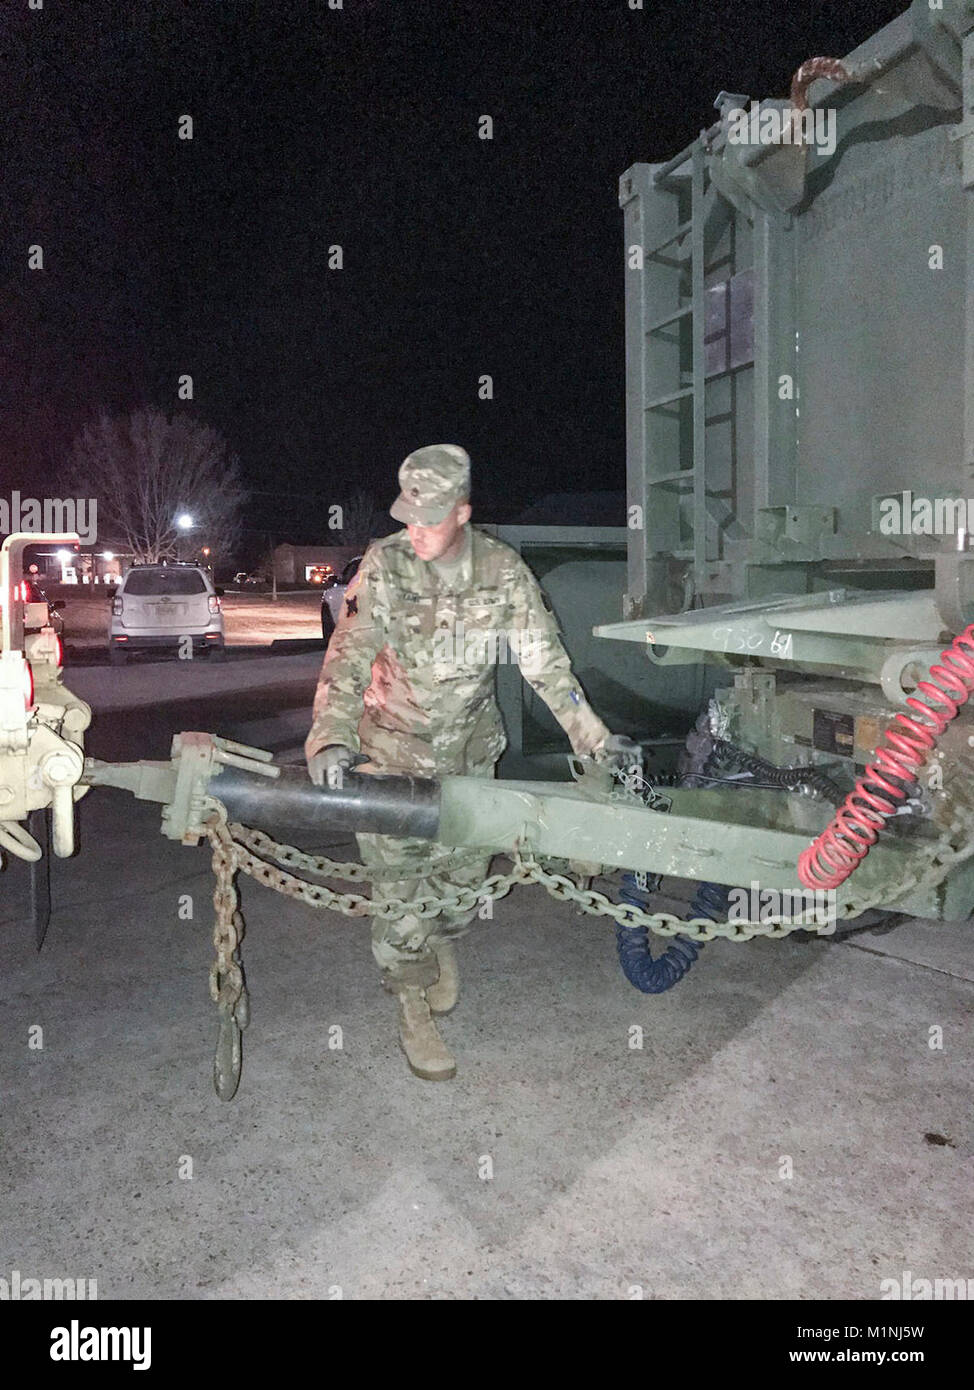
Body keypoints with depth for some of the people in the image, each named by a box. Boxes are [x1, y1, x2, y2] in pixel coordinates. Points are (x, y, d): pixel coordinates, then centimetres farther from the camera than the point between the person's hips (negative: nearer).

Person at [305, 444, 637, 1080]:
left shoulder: (503, 570, -9)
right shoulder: (384, 565, -14)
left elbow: (544, 659, -5)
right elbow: (348, 656, -16)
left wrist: (592, 736, -9)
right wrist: (331, 736, -31)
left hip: (470, 748, 2)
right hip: (394, 748, -2)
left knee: (464, 870, 10)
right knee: (399, 879, 0)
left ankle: (445, 943, 45)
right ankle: (414, 1010, 20)